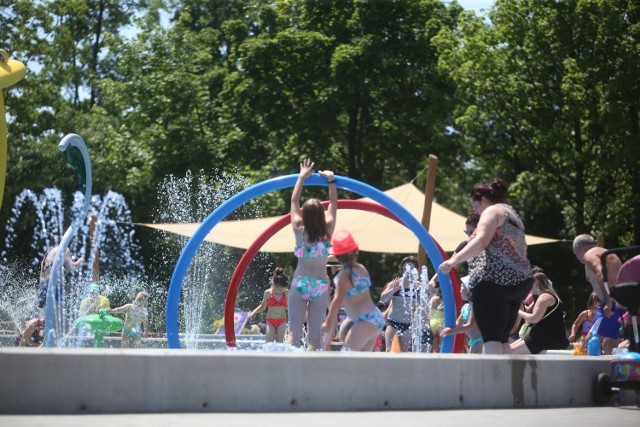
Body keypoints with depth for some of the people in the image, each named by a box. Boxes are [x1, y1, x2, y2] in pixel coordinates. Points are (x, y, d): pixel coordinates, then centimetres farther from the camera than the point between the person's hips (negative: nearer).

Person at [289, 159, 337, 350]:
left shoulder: (299, 230, -5)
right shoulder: (327, 230, -5)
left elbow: (294, 201, 7)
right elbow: (333, 204, 8)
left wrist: (302, 177, 14)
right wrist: (331, 180, 15)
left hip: (300, 283, -1)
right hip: (321, 284, 1)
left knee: (294, 332, -1)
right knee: (315, 334, 3)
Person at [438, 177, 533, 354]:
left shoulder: (492, 211, -2)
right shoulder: (512, 215, 27)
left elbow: (481, 241, -20)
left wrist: (455, 260, -29)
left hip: (494, 280, -9)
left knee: (491, 338, -15)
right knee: (502, 339, 11)